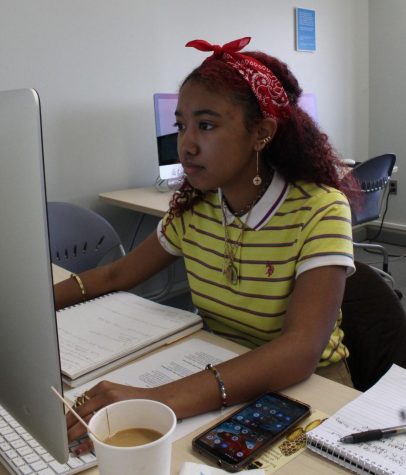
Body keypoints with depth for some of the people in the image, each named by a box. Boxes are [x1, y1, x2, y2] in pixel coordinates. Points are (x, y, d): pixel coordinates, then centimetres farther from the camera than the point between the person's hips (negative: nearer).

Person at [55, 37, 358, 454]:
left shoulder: (319, 211, -20)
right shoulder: (192, 209, -3)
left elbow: (301, 351, -31)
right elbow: (117, 275, 8)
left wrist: (162, 399, -44)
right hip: (219, 381, 4)